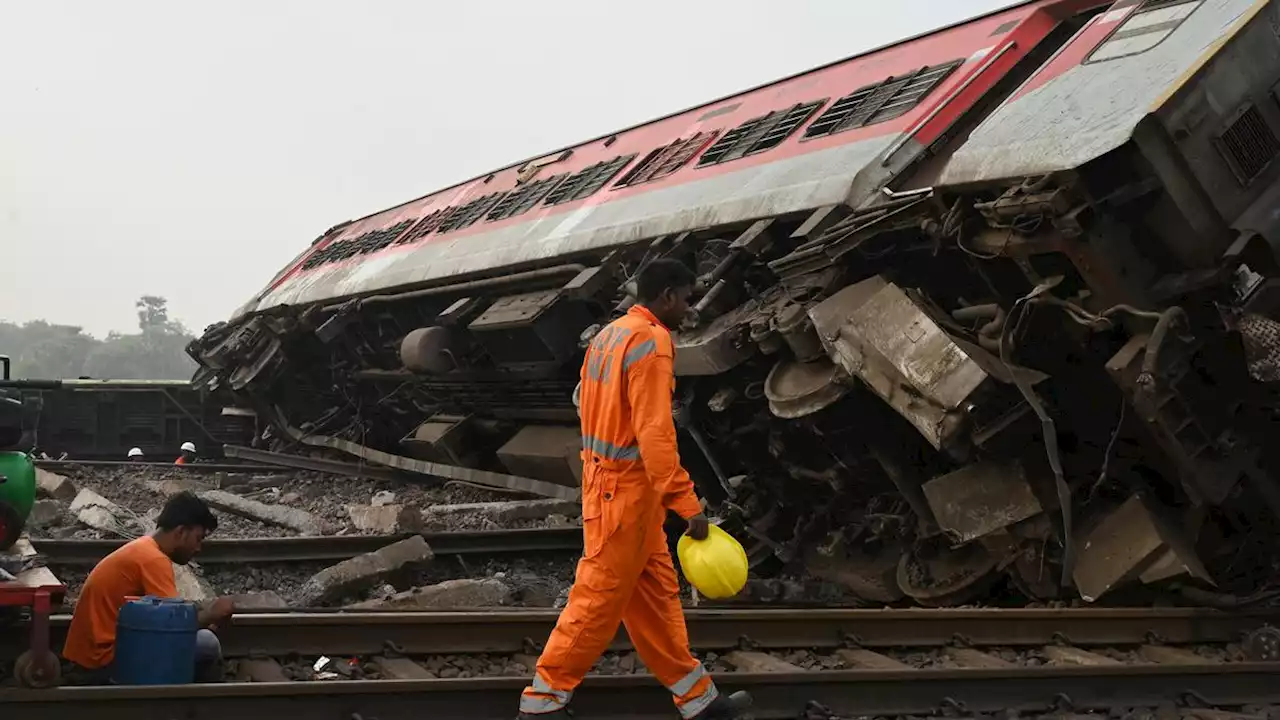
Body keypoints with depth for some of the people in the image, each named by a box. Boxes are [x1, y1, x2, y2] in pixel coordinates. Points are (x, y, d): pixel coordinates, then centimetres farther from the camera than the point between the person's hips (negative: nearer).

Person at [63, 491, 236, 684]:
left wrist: (204, 619, 6)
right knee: (206, 644, -16)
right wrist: (211, 614, -4)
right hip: (106, 660, -10)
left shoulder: (143, 549, 12)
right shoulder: (154, 559, -17)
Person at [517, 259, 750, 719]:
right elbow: (655, 433, -25)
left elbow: (587, 405, 16)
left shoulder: (609, 335, 11)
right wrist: (687, 503, -24)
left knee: (657, 595, 14)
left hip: (606, 482, 10)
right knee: (599, 601, 0)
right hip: (628, 489, -10)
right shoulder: (651, 340, -18)